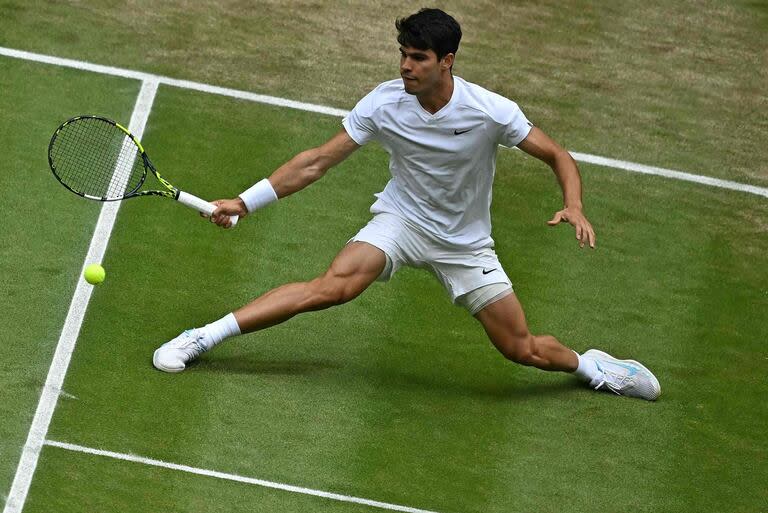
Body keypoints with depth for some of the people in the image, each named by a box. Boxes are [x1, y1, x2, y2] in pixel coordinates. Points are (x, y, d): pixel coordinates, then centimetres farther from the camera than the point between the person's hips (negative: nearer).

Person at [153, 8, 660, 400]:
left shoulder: (491, 112, -22)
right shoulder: (384, 104, -17)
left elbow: (558, 157, -10)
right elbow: (317, 162, -10)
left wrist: (574, 207, -30)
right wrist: (246, 201, -14)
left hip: (466, 244, 0)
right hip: (401, 220, 0)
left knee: (524, 350, 0)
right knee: (333, 286, -28)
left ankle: (591, 365, 35)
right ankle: (204, 337, -25)